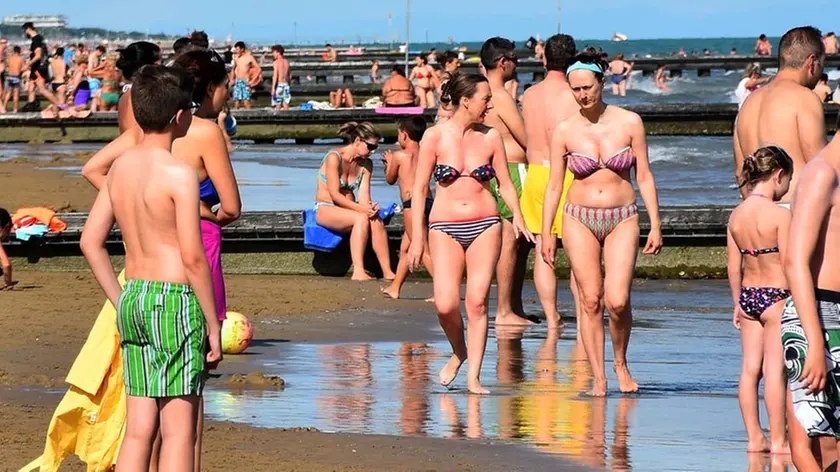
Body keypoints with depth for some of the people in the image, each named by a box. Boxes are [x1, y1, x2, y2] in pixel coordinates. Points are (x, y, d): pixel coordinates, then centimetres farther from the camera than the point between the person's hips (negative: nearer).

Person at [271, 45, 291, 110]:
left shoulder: (276, 62, -9)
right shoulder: (286, 62, 10)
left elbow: (275, 75, -15)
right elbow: (290, 75, 17)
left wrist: (273, 88, -17)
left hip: (279, 85, -6)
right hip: (286, 84, 6)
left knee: (278, 105, -3)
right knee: (286, 105, 6)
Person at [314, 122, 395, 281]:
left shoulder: (366, 164, 9)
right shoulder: (334, 158, -13)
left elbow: (363, 194, -1)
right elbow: (334, 194, -19)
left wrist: (369, 207, -25)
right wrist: (361, 209, -28)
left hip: (348, 209, 6)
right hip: (326, 210, -6)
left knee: (376, 221, -27)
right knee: (361, 219, -35)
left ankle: (387, 272, -33)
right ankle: (358, 272, -42)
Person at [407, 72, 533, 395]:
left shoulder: (491, 137, 4)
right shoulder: (435, 136, -2)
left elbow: (505, 183, 9)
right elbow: (419, 189, 1)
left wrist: (517, 216, -9)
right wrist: (417, 238, -2)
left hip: (485, 225, 1)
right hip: (445, 227, -1)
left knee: (477, 301, -6)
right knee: (446, 305, -13)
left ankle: (473, 377, -2)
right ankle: (459, 353, 17)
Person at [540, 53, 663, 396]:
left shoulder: (629, 123, -1)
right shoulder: (565, 131, 1)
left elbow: (644, 177, 4)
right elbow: (554, 185, 7)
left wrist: (655, 225, 2)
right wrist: (546, 232, 3)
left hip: (622, 219, -1)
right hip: (580, 220, 1)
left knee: (617, 301, -14)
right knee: (590, 301, -2)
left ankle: (621, 363, 11)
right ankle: (598, 377, 5)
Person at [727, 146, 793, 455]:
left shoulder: (736, 215, 4)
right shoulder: (780, 214, -15)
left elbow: (733, 265, 8)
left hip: (748, 296, 6)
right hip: (776, 296, -6)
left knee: (750, 368, 8)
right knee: (775, 370, -2)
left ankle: (754, 438, 13)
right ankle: (778, 440, 2)